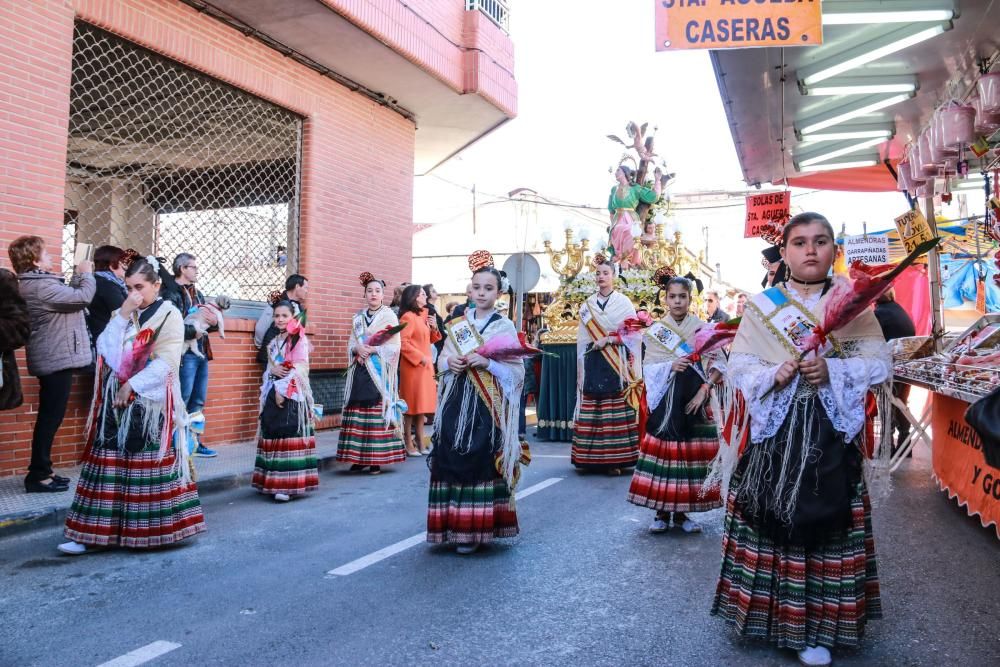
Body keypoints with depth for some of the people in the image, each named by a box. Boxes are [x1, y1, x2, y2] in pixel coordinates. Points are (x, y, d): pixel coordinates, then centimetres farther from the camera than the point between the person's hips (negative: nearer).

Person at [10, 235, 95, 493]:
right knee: (51, 417, -6)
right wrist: (86, 274, -5)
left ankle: (42, 470, 22)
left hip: (53, 358, 11)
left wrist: (78, 275, 12)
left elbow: (70, 295, 18)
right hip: (57, 359, -11)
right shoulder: (41, 286, -20)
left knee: (49, 416, 15)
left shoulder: (36, 283, 14)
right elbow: (83, 297, -21)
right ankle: (37, 476, 0)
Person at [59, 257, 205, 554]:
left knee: (150, 463, -3)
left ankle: (153, 530, 7)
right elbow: (105, 350, 1)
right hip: (116, 400, 5)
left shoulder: (169, 315, -3)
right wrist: (122, 316, -7)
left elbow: (166, 362, -11)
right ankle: (96, 531, 7)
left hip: (150, 403, -5)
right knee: (109, 461, 4)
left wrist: (132, 385, -13)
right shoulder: (122, 314, 15)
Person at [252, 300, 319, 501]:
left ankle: (288, 485, -12)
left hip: (292, 395, -7)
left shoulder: (299, 340, -5)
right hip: (273, 393, 7)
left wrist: (283, 390, -16)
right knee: (273, 435, 7)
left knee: (289, 437, -11)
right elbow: (269, 367, 18)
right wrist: (273, 369, -6)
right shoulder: (274, 342, 18)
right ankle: (273, 482, 13)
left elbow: (298, 369, -13)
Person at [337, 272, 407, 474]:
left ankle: (377, 459, -2)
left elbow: (394, 347, -5)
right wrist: (358, 349, -8)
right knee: (357, 414, 1)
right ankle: (358, 457, 7)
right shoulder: (358, 317, 16)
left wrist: (373, 350, -16)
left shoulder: (389, 316, 1)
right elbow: (351, 344, 14)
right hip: (359, 372, 4)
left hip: (380, 372, -4)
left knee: (377, 413, -6)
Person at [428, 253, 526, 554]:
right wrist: (450, 363, -4)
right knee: (452, 461, 2)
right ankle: (453, 526, 14)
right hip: (456, 403, 4)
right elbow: (443, 359, 18)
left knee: (481, 463, -6)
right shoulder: (458, 324, 13)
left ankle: (475, 529, 4)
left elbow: (517, 372, -5)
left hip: (487, 406, -4)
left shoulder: (505, 327, 1)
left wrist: (487, 363, -18)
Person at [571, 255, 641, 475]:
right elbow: (582, 338, 13)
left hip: (617, 364, -3)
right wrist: (581, 369, 9)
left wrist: (607, 339, -12)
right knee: (592, 411, -1)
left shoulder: (623, 302, 5)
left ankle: (615, 459, -4)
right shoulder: (587, 305, 13)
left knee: (616, 412, -7)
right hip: (593, 364, 3)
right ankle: (592, 459, 5)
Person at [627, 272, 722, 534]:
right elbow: (648, 368, 1)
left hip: (694, 400, 0)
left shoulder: (703, 328, 4)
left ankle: (682, 512, 11)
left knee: (690, 453, 0)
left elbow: (717, 364, -3)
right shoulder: (655, 330, 6)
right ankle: (662, 512, 6)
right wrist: (670, 366, -17)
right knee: (662, 451, -3)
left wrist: (704, 389, -15)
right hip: (665, 401, 0)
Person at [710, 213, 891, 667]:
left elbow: (879, 365, 0)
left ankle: (816, 626, 14)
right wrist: (774, 374, -17)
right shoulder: (761, 305, 6)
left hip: (831, 436, 0)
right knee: (766, 523, 3)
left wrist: (832, 370, -16)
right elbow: (737, 369, 2)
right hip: (771, 434, 1)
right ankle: (765, 610, 19)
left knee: (824, 526, 1)